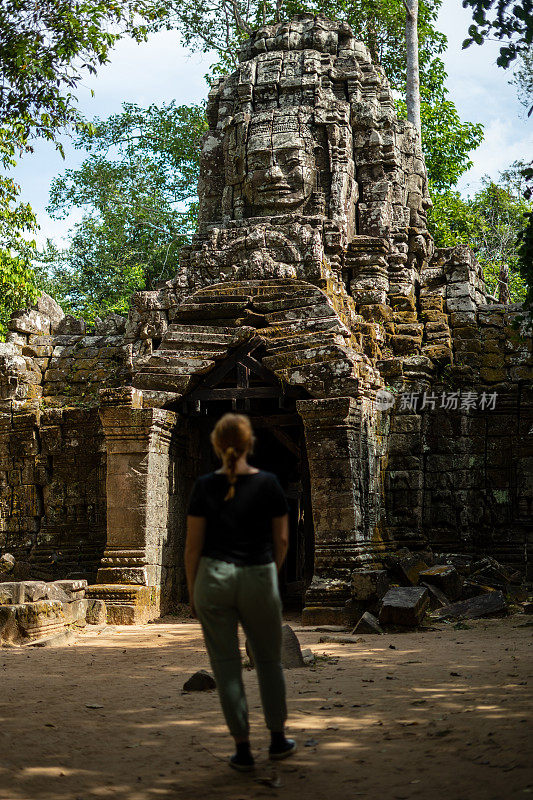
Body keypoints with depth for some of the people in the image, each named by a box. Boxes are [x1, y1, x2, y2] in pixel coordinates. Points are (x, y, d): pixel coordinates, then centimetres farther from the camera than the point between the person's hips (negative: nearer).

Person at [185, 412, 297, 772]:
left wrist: (192, 591, 7)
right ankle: (278, 739, 28)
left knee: (226, 664, 7)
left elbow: (193, 546, -3)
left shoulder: (205, 486, -5)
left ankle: (243, 749, 10)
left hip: (214, 578, 0)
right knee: (269, 659, 18)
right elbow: (282, 540, 1)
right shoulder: (269, 483, -5)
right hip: (259, 580, 0)